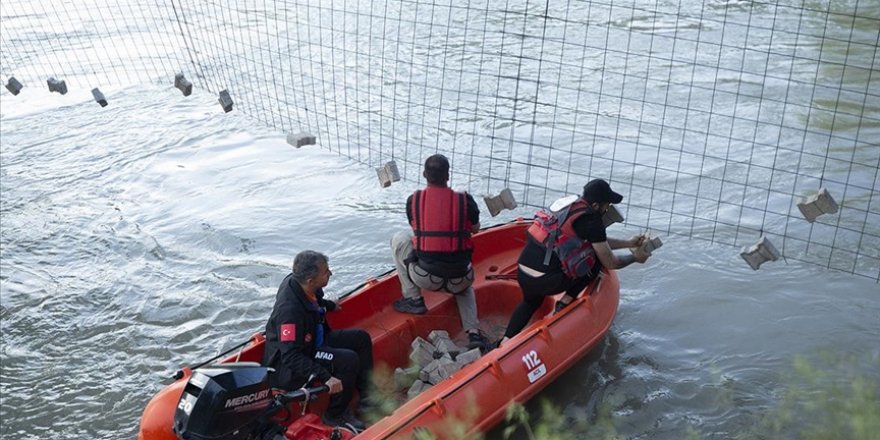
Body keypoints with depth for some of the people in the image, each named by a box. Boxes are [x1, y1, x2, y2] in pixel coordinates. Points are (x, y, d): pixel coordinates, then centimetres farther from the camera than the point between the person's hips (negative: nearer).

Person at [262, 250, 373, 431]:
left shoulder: (296, 282, -8)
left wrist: (329, 305, 35)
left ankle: (368, 399, 14)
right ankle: (335, 415, -6)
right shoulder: (290, 309, -36)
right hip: (286, 367, -10)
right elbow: (291, 357, -36)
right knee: (348, 360, -27)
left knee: (361, 338, 6)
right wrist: (325, 377, -42)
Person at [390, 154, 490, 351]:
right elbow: (476, 229, 14)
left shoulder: (413, 200, -4)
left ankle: (414, 300, 19)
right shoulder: (465, 200, -5)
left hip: (425, 279, -2)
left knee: (399, 238, 21)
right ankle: (474, 333, 18)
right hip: (459, 281, 2)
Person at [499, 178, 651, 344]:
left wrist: (628, 243, 34)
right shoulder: (591, 221, -9)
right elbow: (610, 262, 0)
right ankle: (565, 302, 7)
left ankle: (506, 341, 23)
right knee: (598, 259, 8)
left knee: (531, 302, 39)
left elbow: (599, 241, 31)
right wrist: (635, 257, 18)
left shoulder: (572, 206, 16)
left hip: (522, 273, 8)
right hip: (546, 280, -8)